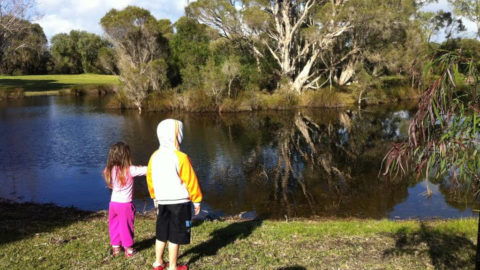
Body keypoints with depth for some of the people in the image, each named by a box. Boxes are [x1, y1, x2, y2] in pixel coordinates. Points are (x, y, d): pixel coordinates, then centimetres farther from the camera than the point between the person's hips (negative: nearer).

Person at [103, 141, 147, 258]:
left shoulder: (111, 169, -3)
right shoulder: (130, 170, -18)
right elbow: (147, 170, -20)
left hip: (113, 203, 5)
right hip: (125, 204, -5)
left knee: (114, 226, 18)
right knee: (126, 227, 9)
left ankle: (116, 248, 28)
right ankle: (128, 250, 20)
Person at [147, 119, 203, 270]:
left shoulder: (155, 156, 2)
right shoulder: (180, 157, -18)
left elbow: (150, 179, 11)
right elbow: (191, 181, -14)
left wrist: (154, 197, 24)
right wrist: (197, 200, -3)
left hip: (162, 202, 6)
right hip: (180, 203, -6)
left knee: (161, 234, 19)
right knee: (175, 236, 4)